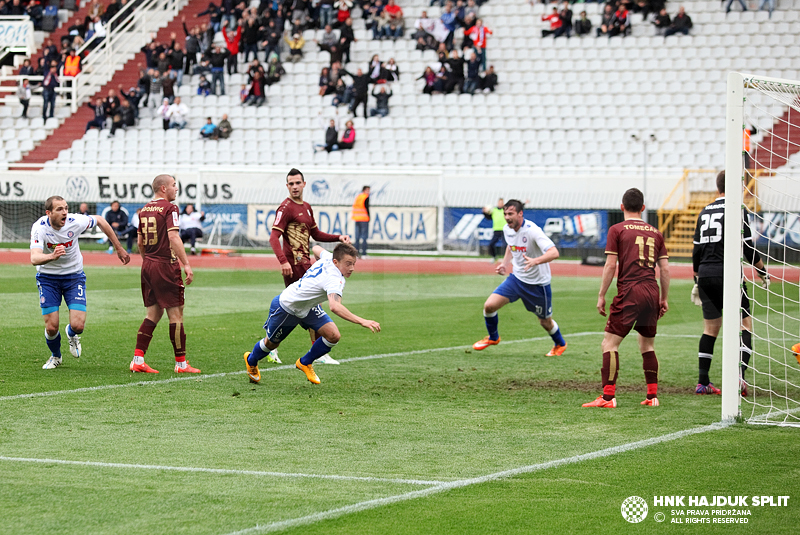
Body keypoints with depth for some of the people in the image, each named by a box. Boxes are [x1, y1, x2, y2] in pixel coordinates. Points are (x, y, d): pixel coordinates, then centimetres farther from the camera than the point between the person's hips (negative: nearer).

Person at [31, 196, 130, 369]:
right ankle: (55, 356, 29)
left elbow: (100, 221, 2)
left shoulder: (75, 222, -20)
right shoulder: (39, 228, -24)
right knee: (51, 328, -6)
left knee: (78, 326, -13)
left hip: (74, 276, 1)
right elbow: (34, 259, -38)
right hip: (48, 277, -1)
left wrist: (118, 249, 9)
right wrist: (52, 256, -60)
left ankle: (72, 334, 27)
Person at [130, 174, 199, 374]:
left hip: (148, 265, 8)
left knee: (153, 314, 12)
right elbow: (173, 238, -20)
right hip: (166, 265, -8)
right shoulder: (169, 208, -11)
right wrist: (186, 264, -20)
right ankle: (181, 363, 2)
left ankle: (137, 360, 4)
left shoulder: (144, 210, 12)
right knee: (176, 314, -1)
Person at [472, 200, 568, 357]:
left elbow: (554, 252, -35)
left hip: (537, 283, -5)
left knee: (545, 322, 9)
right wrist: (505, 263, 8)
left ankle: (560, 344, 41)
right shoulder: (507, 230, -3)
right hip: (516, 278, 5)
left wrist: (535, 261, -51)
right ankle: (493, 338, 18)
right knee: (489, 305, -9)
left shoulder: (532, 231, -25)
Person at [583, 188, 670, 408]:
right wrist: (664, 299, 18)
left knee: (610, 343, -5)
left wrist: (601, 295, 1)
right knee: (647, 344, 18)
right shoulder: (655, 233, 14)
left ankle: (608, 396, -14)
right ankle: (652, 396, 16)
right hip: (652, 292, 5)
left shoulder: (617, 230, 1)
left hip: (629, 292, -5)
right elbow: (665, 269, 11)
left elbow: (610, 265, -4)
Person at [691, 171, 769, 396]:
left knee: (710, 328, 12)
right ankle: (739, 373, -17)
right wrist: (763, 273, 2)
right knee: (745, 325, 0)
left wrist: (697, 281, 26)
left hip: (705, 276, 6)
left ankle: (703, 382, 9)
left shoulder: (704, 212, 13)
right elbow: (748, 248, -9)